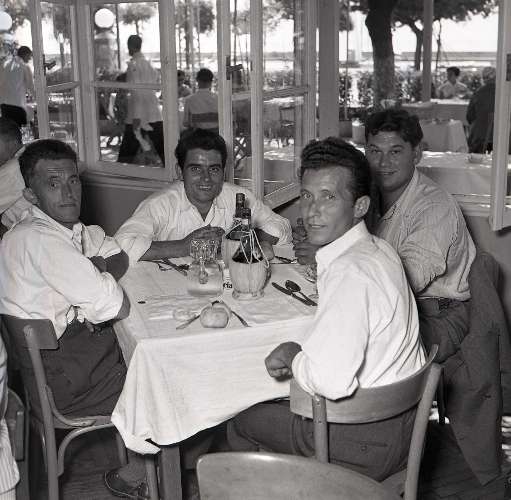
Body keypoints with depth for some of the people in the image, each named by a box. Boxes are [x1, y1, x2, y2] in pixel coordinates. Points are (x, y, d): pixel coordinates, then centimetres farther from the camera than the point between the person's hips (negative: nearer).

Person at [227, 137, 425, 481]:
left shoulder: (350, 272, -29)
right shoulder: (380, 249, 3)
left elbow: (332, 381, -37)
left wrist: (293, 357, -17)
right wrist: (299, 358, 0)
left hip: (367, 445, -9)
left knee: (241, 422, 11)